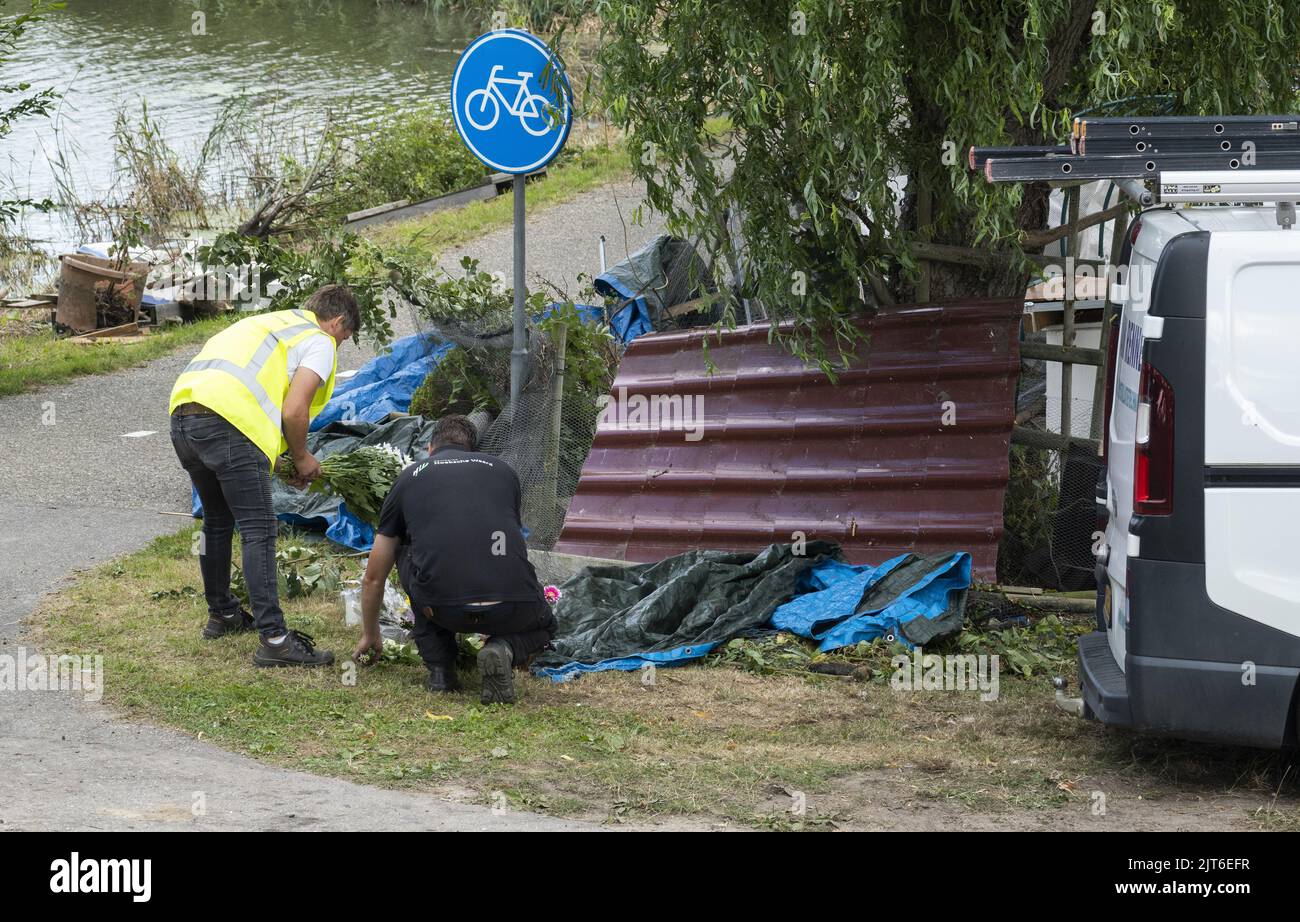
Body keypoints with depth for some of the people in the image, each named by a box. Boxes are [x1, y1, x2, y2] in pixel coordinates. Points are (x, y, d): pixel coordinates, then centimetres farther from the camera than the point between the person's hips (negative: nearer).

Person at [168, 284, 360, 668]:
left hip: (183, 412, 8)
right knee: (259, 532, -6)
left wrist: (287, 453, 33)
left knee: (217, 521, 26)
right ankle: (274, 638, -11)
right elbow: (293, 412, -5)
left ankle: (222, 614, 39)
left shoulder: (271, 321, 33)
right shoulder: (320, 343, 8)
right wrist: (301, 458, 12)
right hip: (228, 424, -8)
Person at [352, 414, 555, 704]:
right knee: (543, 625, 37)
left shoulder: (410, 478, 24)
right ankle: (504, 649, 1)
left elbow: (373, 578, 34)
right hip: (513, 610, 0)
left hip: (444, 608, 0)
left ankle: (439, 669, 22)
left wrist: (370, 636, 54)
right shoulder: (501, 470, 27)